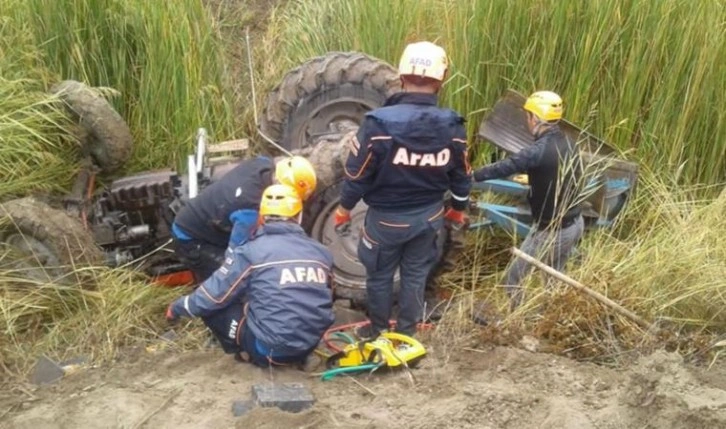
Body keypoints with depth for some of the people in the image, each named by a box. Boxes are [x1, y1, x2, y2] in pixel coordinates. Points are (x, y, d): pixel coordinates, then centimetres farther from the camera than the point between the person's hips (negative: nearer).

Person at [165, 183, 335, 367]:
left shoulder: (252, 251, -9)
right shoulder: (320, 252, 4)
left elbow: (214, 295, -2)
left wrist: (177, 307, 17)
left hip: (268, 348, -5)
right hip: (310, 346, 5)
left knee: (210, 307, 7)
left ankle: (251, 354, 5)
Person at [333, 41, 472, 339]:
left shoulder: (379, 123, -25)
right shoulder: (453, 127, -13)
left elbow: (357, 174, -16)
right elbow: (461, 177, 0)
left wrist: (344, 210, 1)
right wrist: (458, 210, 18)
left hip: (386, 218, -3)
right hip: (429, 216, 3)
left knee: (379, 276, 18)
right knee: (415, 275, 21)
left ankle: (379, 333, 35)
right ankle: (406, 333, 35)